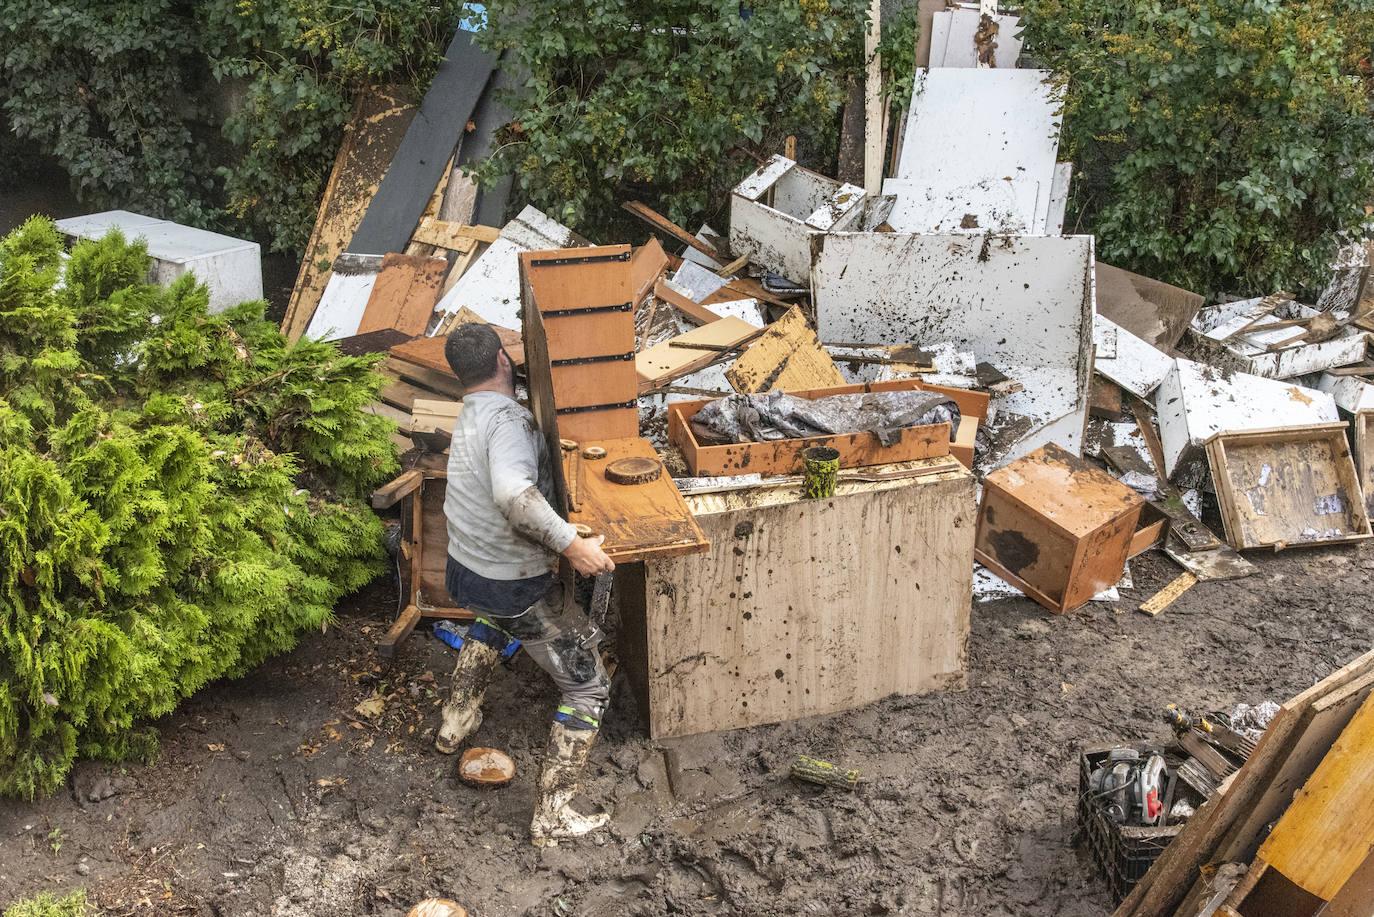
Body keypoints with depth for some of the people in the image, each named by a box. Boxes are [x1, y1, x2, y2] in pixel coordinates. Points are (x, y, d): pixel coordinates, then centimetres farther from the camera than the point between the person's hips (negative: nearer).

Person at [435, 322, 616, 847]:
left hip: (461, 572, 9)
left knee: (491, 618, 43)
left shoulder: (469, 416, 7)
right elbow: (512, 493, -41)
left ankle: (456, 723, 52)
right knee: (588, 688, 4)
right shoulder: (508, 419, -23)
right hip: (516, 590, -9)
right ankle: (552, 818, 7)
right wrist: (571, 544, -39)